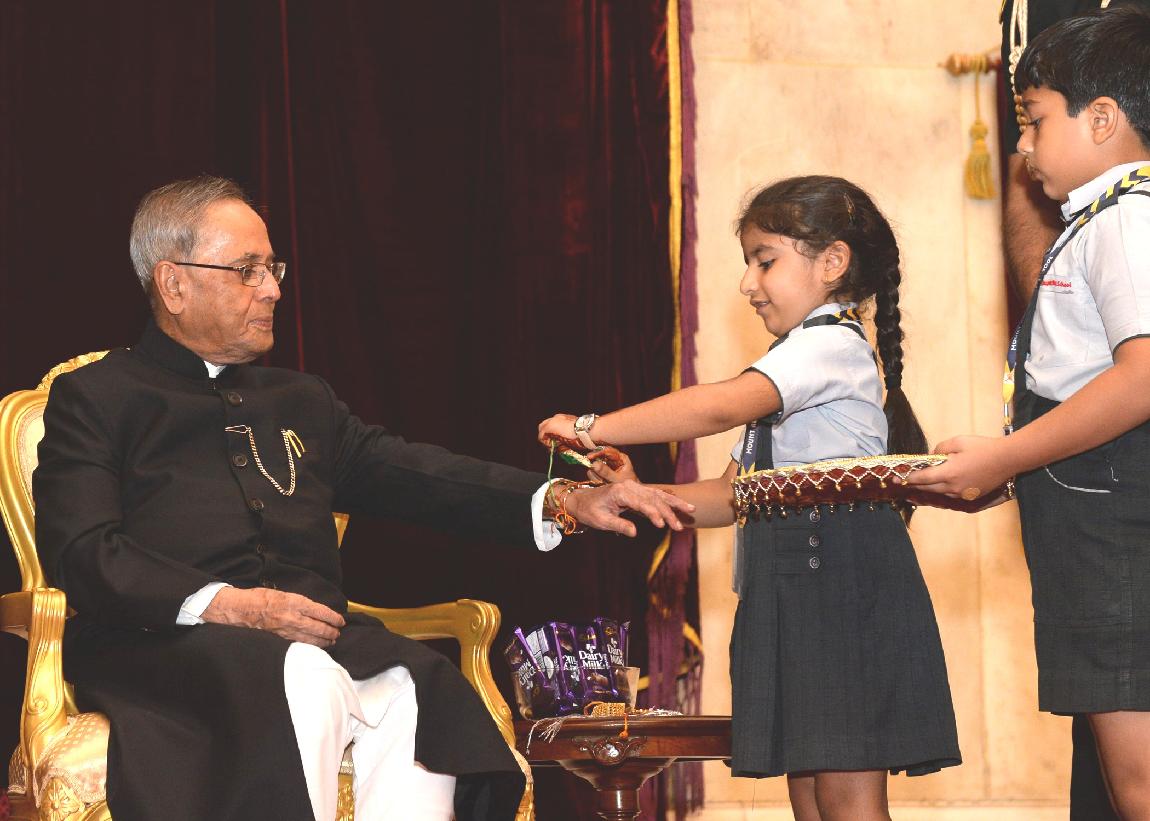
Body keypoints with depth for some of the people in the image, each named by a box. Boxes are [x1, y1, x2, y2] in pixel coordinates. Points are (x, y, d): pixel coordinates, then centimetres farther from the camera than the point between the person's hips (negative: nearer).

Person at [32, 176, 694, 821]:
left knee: (417, 697, -28)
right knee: (304, 680, -36)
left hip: (314, 638, 5)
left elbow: (413, 475, 17)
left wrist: (567, 501, 3)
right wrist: (222, 604, -18)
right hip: (165, 645, -5)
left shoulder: (302, 401, 28)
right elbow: (81, 551, -5)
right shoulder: (94, 399, 10)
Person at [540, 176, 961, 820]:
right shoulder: (800, 363, 24)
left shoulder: (830, 345, -9)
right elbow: (735, 494, 19)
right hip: (795, 592, 10)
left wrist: (594, 427, -23)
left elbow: (721, 407, -25)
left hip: (843, 585, -10)